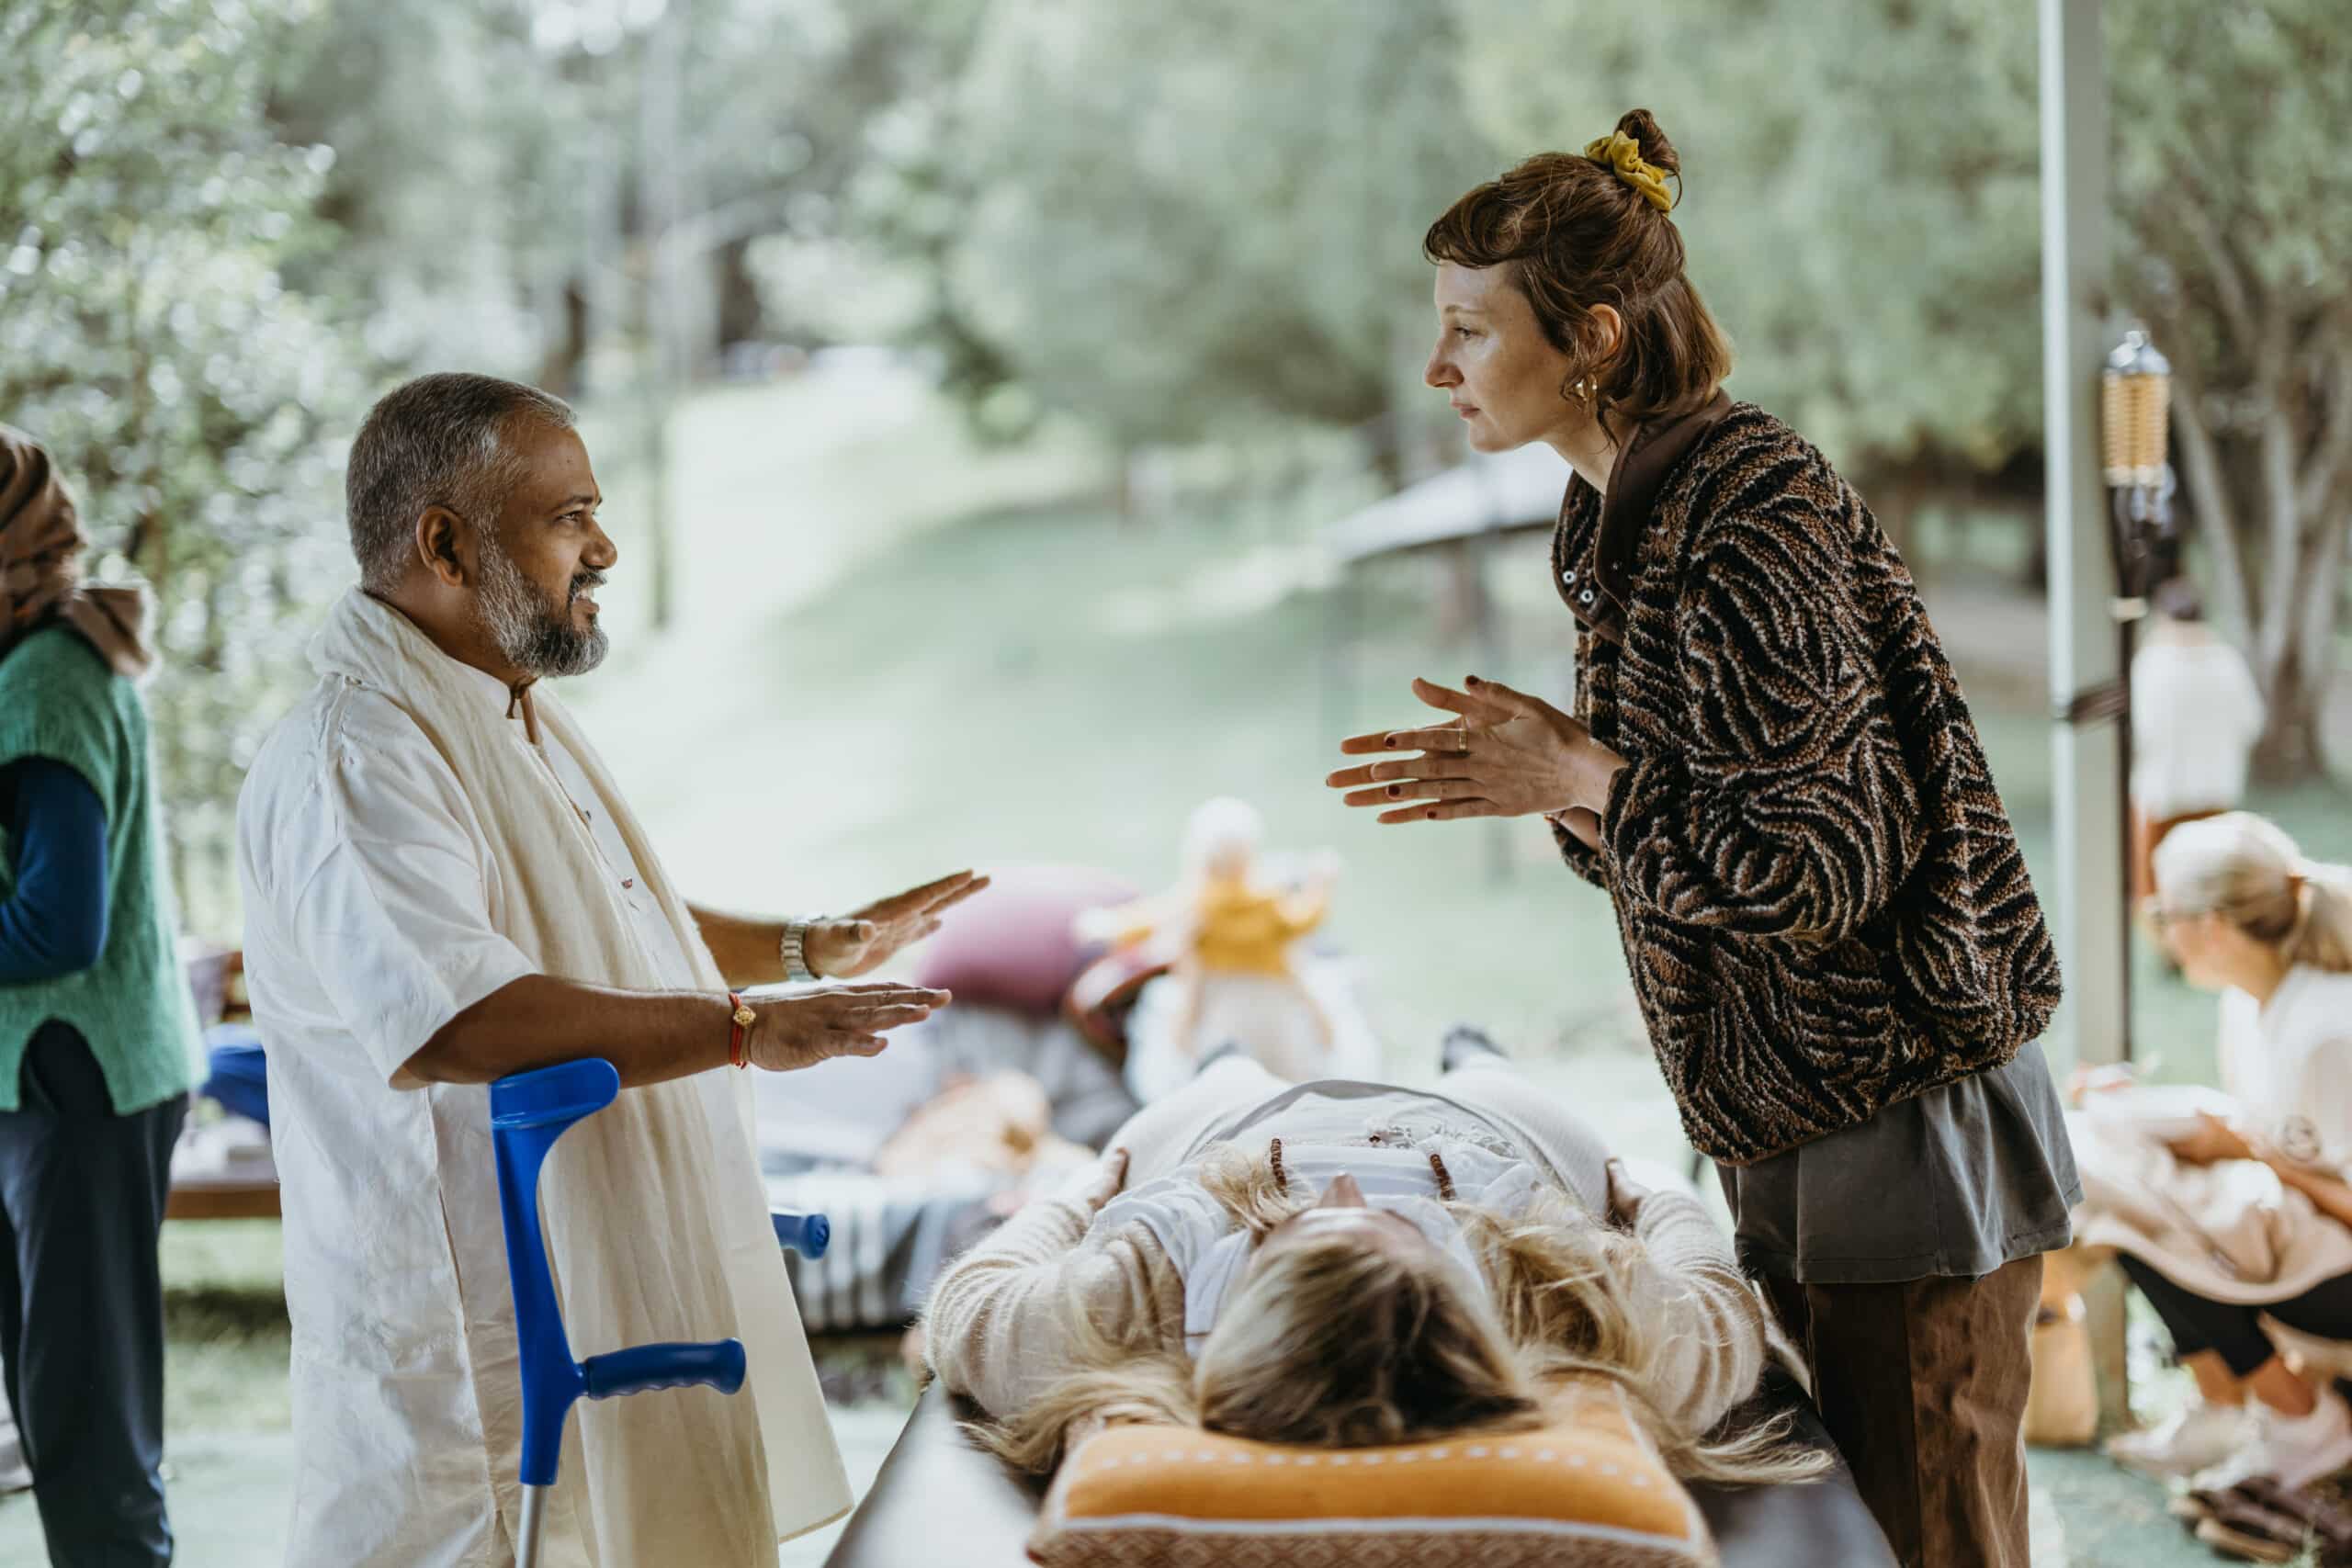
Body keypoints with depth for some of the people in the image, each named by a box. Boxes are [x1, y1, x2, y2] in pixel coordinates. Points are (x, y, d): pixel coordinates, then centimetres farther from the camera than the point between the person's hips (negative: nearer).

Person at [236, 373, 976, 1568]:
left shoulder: (520, 724, 16)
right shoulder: (352, 760, -20)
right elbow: (457, 1019, -34)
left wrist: (818, 948, 27)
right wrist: (748, 1031, -30)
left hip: (631, 1314, 10)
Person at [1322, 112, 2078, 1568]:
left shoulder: (1748, 527, -20)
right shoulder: (1631, 518, 10)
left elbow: (1824, 864, -24)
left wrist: (1577, 778, -17)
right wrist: (1535, 781, 1)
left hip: (1909, 1137, -10)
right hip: (1799, 1143, 10)